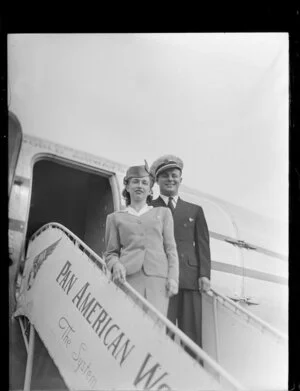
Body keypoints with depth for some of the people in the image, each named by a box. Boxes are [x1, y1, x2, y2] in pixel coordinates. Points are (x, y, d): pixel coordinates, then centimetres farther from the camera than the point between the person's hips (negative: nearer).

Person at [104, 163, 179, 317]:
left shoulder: (163, 213, 20)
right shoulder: (115, 217, 19)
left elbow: (171, 249, 15)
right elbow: (110, 252, 16)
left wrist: (173, 278, 1)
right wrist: (116, 265, -6)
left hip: (157, 277, 0)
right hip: (128, 277, 0)